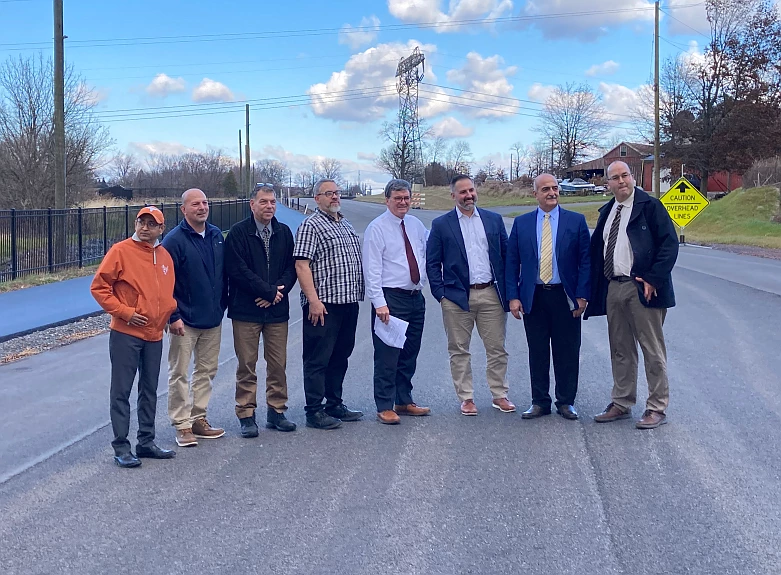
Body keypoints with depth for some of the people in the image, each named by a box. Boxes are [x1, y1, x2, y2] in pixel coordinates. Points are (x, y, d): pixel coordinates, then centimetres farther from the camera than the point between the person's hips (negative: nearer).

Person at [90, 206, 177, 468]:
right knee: (122, 392, -1)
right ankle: (121, 447, 4)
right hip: (126, 334, -6)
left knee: (149, 391, 13)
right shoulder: (121, 251, -8)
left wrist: (170, 313, 6)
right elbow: (99, 287, -9)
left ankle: (146, 442, 23)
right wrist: (123, 312, -14)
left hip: (155, 335, 6)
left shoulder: (165, 256, 9)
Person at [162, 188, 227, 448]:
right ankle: (182, 425, 8)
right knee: (179, 373, 1)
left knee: (207, 370, 13)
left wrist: (222, 305, 13)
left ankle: (199, 418, 23)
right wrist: (173, 316, -16)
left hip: (213, 319, 6)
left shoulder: (216, 235, 7)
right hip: (184, 321, -6)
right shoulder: (174, 240, -12)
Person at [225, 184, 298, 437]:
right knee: (247, 365, 1)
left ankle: (276, 411, 18)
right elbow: (238, 270, -11)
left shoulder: (284, 232, 10)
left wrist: (276, 293, -9)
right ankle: (246, 415, 9)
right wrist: (270, 291, -10)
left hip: (277, 310, 4)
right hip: (246, 311, -4)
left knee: (278, 364, 7)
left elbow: (291, 267, 7)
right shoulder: (238, 233, -3)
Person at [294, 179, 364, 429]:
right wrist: (313, 300, -20)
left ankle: (335, 405, 24)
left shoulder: (346, 226, 17)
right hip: (324, 304, -8)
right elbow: (301, 265, -14)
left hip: (349, 302, 8)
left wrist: (357, 295, 16)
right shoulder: (311, 225, -7)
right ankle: (314, 412, 3)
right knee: (318, 359, -2)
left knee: (340, 357, 15)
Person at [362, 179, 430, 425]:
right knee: (387, 356, -3)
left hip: (416, 297, 6)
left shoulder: (416, 225, 10)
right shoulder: (377, 228, -8)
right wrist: (379, 303, -19)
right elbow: (372, 270, -13)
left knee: (409, 355, 14)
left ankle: (404, 401, 25)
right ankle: (384, 407, 4)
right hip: (390, 298, -6)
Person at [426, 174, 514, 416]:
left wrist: (508, 290, 4)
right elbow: (432, 263, 2)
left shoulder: (494, 220, 9)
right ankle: (466, 398, 14)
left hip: (491, 294, 2)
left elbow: (507, 255, 10)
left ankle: (499, 395, 17)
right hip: (457, 297, -1)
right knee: (459, 351, 4)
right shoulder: (441, 224, 2)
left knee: (497, 348, 5)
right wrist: (440, 294, -6)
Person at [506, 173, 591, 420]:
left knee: (567, 353, 4)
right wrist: (513, 296, -2)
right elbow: (512, 262, 6)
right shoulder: (521, 223, 7)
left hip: (565, 296, -1)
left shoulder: (576, 221, 3)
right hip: (533, 297, 1)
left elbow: (585, 260, 1)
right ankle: (540, 402, 17)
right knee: (537, 353, 7)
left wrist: (582, 295, -7)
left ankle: (566, 402, 16)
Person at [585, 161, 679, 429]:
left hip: (642, 288, -6)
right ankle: (621, 404, 24)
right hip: (613, 289, 7)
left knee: (653, 350, 0)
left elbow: (669, 243, -10)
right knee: (620, 350, 14)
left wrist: (653, 279, -16)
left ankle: (657, 408, 7)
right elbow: (596, 249, 18)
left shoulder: (650, 206, -4)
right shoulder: (607, 212, 15)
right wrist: (594, 288, 9)